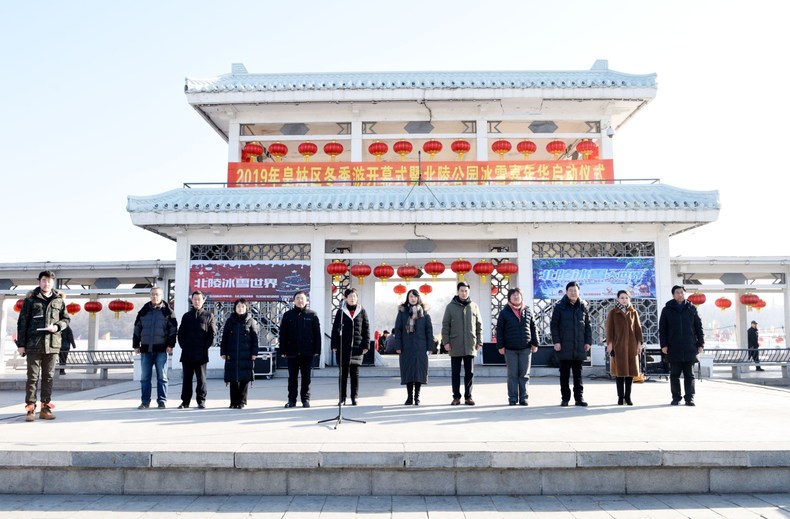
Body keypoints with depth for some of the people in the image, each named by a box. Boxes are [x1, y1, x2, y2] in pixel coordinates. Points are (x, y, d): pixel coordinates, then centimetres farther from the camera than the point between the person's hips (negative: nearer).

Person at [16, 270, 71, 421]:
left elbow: (66, 318, 13)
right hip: (34, 344, -2)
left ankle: (45, 408, 14)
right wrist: (21, 344, -2)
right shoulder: (30, 299, 2)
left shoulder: (59, 300, 8)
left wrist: (57, 326, -9)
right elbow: (22, 322, 2)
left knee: (48, 377, 7)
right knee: (32, 377, 0)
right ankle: (30, 408, 5)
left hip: (52, 344, 2)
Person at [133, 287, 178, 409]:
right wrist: (136, 345, 7)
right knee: (145, 377, 6)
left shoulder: (167, 311, 2)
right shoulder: (143, 311, 11)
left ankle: (161, 401, 7)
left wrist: (170, 345, -8)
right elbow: (137, 329, 13)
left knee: (162, 377, 1)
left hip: (161, 349, -3)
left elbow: (173, 329, 0)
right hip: (146, 349, 3)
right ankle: (145, 402, 13)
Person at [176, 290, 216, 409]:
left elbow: (212, 333, 0)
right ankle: (185, 401, 13)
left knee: (201, 379, 1)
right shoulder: (186, 316, 14)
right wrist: (183, 345, 0)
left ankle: (201, 401, 7)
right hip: (187, 354, 3)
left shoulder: (209, 316, 5)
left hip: (201, 354, -3)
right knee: (187, 378, 6)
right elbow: (181, 333, 12)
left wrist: (206, 346, -6)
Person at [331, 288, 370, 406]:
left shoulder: (362, 312, 6)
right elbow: (335, 329, 4)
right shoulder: (341, 311, 4)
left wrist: (366, 345, -1)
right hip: (343, 347, 0)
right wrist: (334, 345, -3)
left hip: (357, 347, 0)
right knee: (343, 373, 5)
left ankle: (354, 397, 12)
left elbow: (366, 329, 6)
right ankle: (342, 397, 11)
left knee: (355, 373, 5)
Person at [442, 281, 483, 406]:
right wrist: (446, 342, -6)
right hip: (455, 346, -1)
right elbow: (445, 326, 1)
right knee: (455, 373, 5)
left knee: (470, 372, 6)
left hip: (470, 346, 1)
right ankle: (456, 397, 13)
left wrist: (479, 341, 3)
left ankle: (468, 396, 15)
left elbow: (479, 325, 8)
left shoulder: (474, 306, 5)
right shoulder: (451, 307, 1)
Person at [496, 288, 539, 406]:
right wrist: (501, 346, -5)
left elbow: (533, 328, 10)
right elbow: (499, 330, 0)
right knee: (512, 374, 3)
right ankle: (513, 398, 9)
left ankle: (523, 398, 12)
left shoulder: (527, 311, 7)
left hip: (525, 348, 2)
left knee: (524, 374, 5)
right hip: (510, 349, -2)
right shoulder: (504, 312, 0)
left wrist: (535, 343, 4)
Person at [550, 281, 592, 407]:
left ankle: (579, 397, 16)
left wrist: (588, 341, 5)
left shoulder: (583, 307, 8)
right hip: (564, 346, -2)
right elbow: (554, 325, -2)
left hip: (579, 346, 2)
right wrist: (556, 341, -9)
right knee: (564, 374, 4)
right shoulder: (560, 307, 0)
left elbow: (587, 325, 11)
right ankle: (565, 398, 11)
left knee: (578, 373, 9)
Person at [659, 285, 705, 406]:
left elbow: (698, 327, 9)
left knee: (689, 375, 5)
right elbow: (662, 329, 3)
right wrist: (663, 345, -4)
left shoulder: (691, 309, 7)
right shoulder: (667, 310, 4)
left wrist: (700, 344, 3)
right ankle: (676, 397, 12)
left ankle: (689, 398, 10)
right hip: (673, 349, -1)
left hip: (689, 348, 1)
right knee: (674, 375, 5)